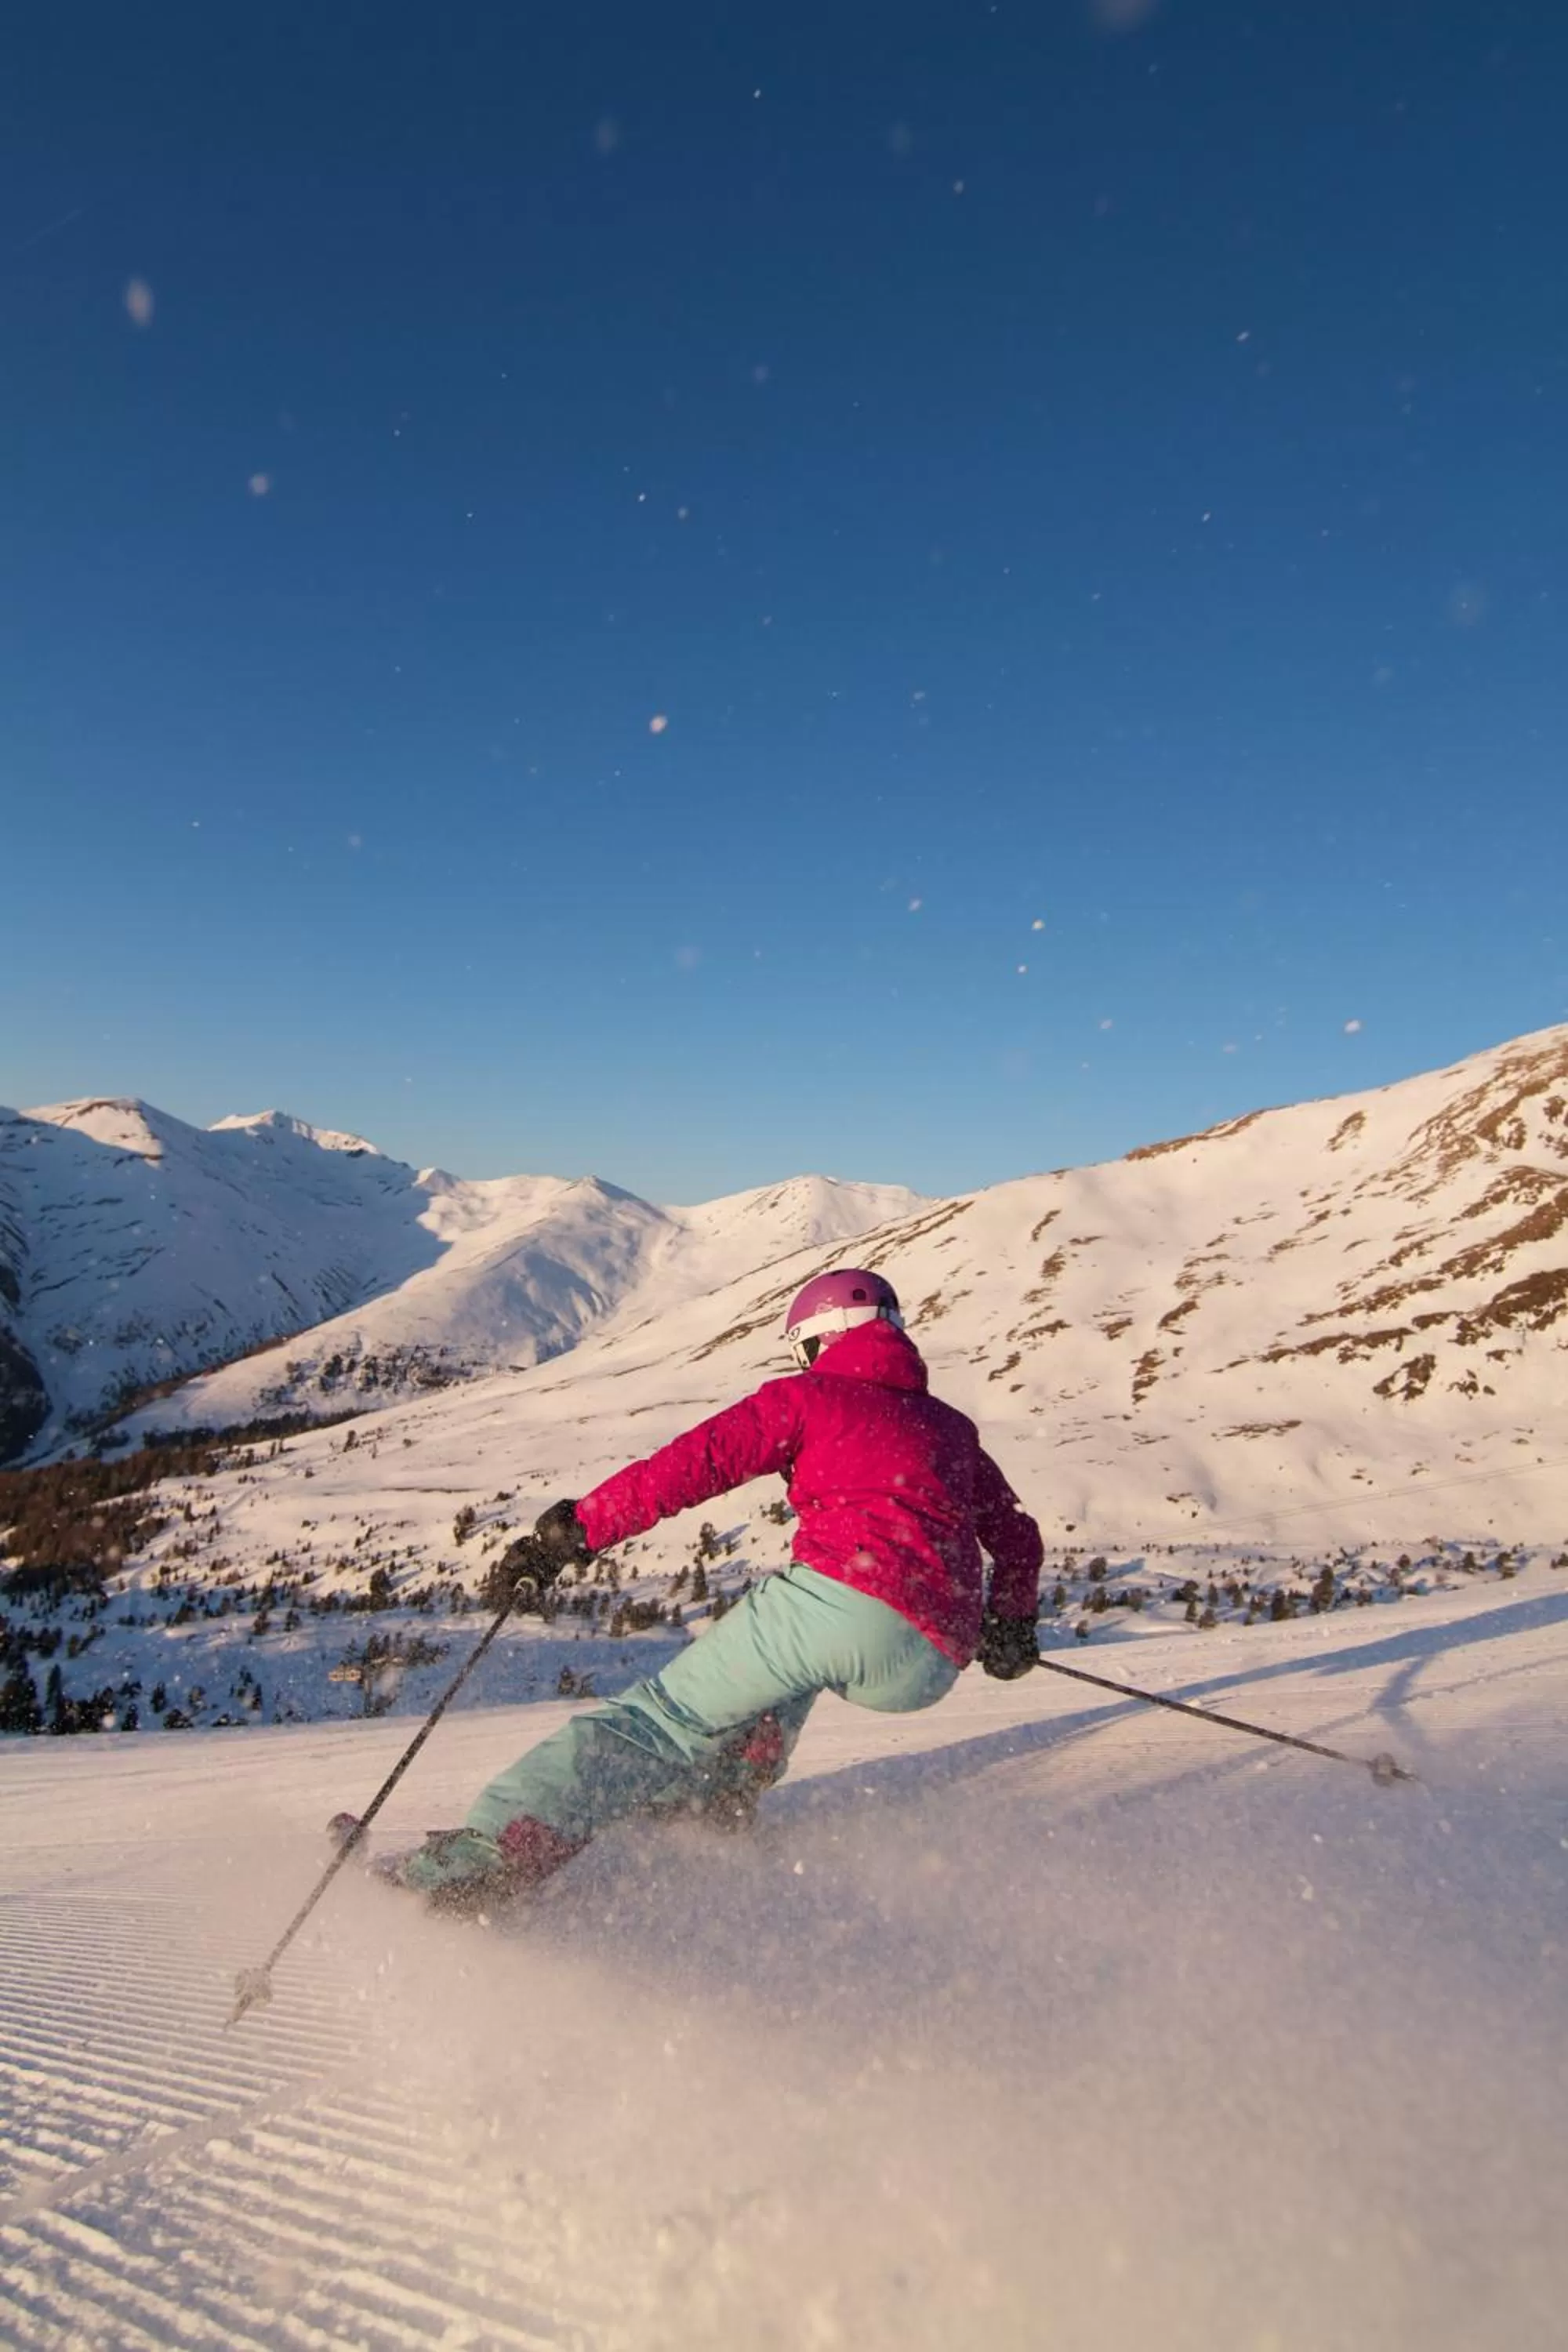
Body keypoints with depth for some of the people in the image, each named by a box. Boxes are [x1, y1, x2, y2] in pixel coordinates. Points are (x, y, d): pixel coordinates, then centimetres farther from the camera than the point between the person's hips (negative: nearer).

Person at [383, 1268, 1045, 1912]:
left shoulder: (808, 1396, 12)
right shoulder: (953, 1427, 27)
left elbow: (693, 1464, 0)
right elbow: (1019, 1539, 32)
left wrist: (575, 1532, 3)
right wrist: (1010, 1626, 48)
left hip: (843, 1597, -5)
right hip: (929, 1672, 6)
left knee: (664, 1716, 4)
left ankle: (489, 1852, -9)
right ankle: (718, 1799, 21)